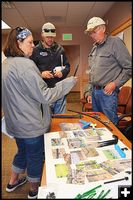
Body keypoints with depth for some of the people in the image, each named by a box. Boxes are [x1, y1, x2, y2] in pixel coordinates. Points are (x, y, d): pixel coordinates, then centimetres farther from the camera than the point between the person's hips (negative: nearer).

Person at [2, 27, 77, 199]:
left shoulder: (5, 64, 6)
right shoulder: (25, 65, -24)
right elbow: (45, 96, -24)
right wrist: (69, 82, -16)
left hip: (15, 123, 9)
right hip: (31, 125, -8)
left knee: (22, 151, 29)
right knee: (35, 157, 15)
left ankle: (13, 182, 50)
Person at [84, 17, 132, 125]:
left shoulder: (115, 42, -8)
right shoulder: (94, 48, 14)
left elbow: (129, 68, -11)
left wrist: (115, 84, -16)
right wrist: (89, 91, 16)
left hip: (107, 92, -7)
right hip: (94, 91, 7)